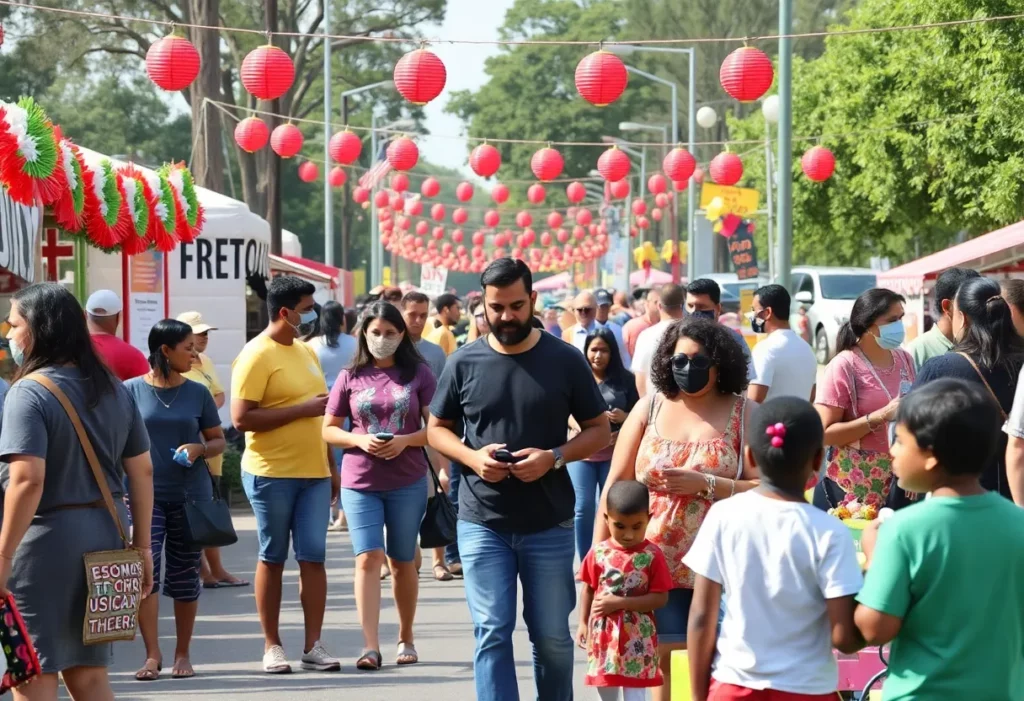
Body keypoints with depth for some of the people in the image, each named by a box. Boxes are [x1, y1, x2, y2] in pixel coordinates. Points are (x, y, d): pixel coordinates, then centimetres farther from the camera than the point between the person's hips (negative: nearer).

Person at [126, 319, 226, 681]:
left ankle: (182, 655, 18)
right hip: (146, 493, -2)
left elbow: (219, 440, 10)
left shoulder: (197, 393, 4)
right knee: (145, 570, -12)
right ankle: (152, 655, -7)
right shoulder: (131, 390, -2)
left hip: (190, 495, 2)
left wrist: (199, 449, -11)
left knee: (184, 576, 7)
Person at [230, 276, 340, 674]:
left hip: (313, 474, 6)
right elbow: (241, 418, -18)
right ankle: (272, 646, 12)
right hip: (272, 474, -6)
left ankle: (313, 645, 6)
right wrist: (302, 409, -18)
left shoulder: (305, 351, 14)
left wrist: (332, 467, 20)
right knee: (272, 558, 4)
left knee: (313, 557, 2)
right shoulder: (257, 356, -10)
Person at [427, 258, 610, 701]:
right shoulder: (465, 362, 1)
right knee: (492, 633, -5)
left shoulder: (565, 360, -1)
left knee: (553, 637, 9)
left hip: (550, 524, 0)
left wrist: (554, 457, -15)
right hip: (482, 524, 0)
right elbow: (437, 428, 10)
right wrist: (471, 457, -11)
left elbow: (599, 430, 4)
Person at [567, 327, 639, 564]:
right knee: (583, 507, -1)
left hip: (614, 454, 0)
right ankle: (585, 563, 8)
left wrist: (624, 417, -14)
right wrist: (579, 426, -15)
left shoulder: (624, 379, 3)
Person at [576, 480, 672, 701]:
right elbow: (588, 590, 8)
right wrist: (583, 624, 2)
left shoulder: (652, 555, -10)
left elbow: (660, 598, -12)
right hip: (603, 635, 3)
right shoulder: (598, 553, -1)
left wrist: (620, 603, -18)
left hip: (637, 638, -3)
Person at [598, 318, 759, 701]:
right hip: (652, 563, 2)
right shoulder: (649, 408, 6)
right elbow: (616, 484, 7)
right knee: (659, 654, 5)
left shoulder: (744, 414, -1)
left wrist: (704, 484, -17)